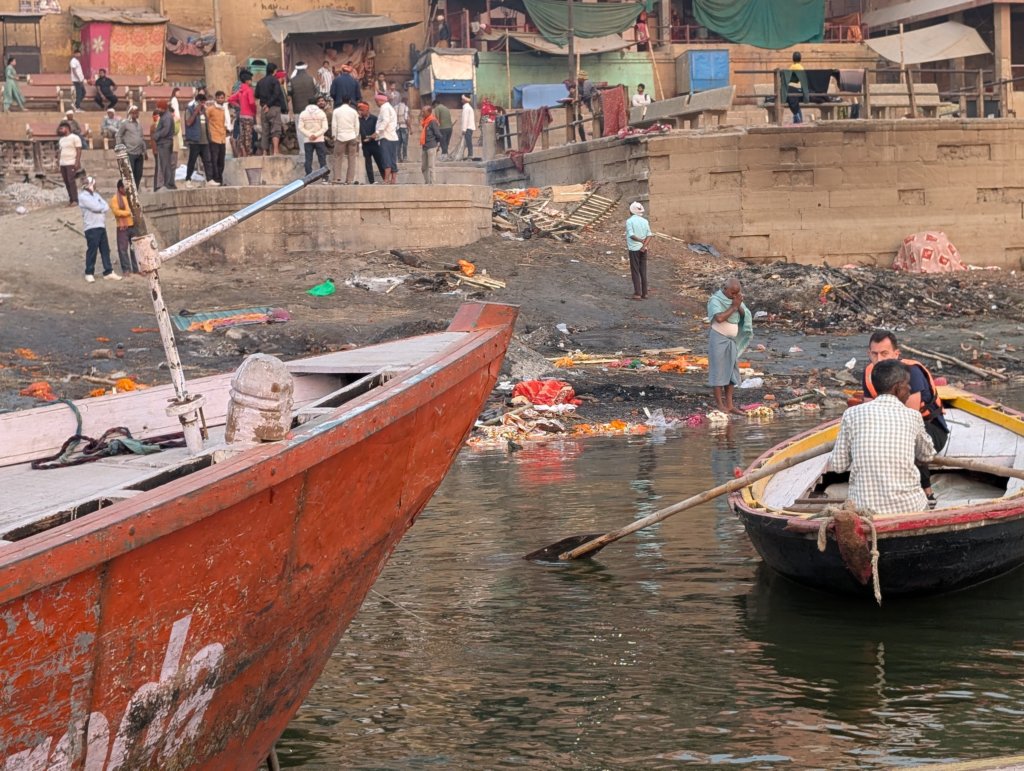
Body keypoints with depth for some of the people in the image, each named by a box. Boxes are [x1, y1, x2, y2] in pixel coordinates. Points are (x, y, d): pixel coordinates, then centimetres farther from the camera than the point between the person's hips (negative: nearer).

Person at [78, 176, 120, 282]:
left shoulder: (96, 195, 18)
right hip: (91, 227, -7)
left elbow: (106, 207, 7)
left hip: (101, 226, 7)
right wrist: (103, 207, 2)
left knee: (105, 250, 7)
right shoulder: (83, 197, -7)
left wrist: (99, 208, -11)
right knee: (92, 251, -5)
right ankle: (89, 273, 4)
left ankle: (108, 272, 11)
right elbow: (96, 207, -17)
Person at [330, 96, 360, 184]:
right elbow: (357, 126, 6)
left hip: (340, 137, -1)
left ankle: (336, 178, -5)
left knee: (338, 158, 4)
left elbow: (334, 125, -2)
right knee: (351, 159, 2)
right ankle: (350, 179, -1)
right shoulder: (353, 111, 3)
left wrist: (334, 136, 7)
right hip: (352, 137, 1)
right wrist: (356, 138, 14)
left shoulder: (336, 111, 0)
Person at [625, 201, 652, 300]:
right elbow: (649, 235, -4)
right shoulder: (645, 221, 5)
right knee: (643, 271, 10)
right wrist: (644, 245, -11)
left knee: (635, 272, 0)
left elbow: (631, 235, -20)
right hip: (643, 250, 5)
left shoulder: (629, 221, -9)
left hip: (634, 249, -5)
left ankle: (637, 294, -2)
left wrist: (641, 240, -12)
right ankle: (644, 293, 12)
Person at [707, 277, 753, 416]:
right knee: (719, 371, -3)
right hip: (718, 339, -7)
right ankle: (719, 403, 1)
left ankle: (729, 405, 5)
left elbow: (746, 316, 3)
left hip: (732, 341, 7)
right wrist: (733, 307, -18)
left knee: (731, 372, 4)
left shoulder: (735, 300, 7)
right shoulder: (715, 300, -12)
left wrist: (739, 306, -14)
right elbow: (719, 318, -28)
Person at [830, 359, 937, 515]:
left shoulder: (852, 414, -2)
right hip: (907, 507, 0)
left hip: (863, 508, 0)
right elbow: (927, 456, 16)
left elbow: (837, 465, 3)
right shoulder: (912, 416, -1)